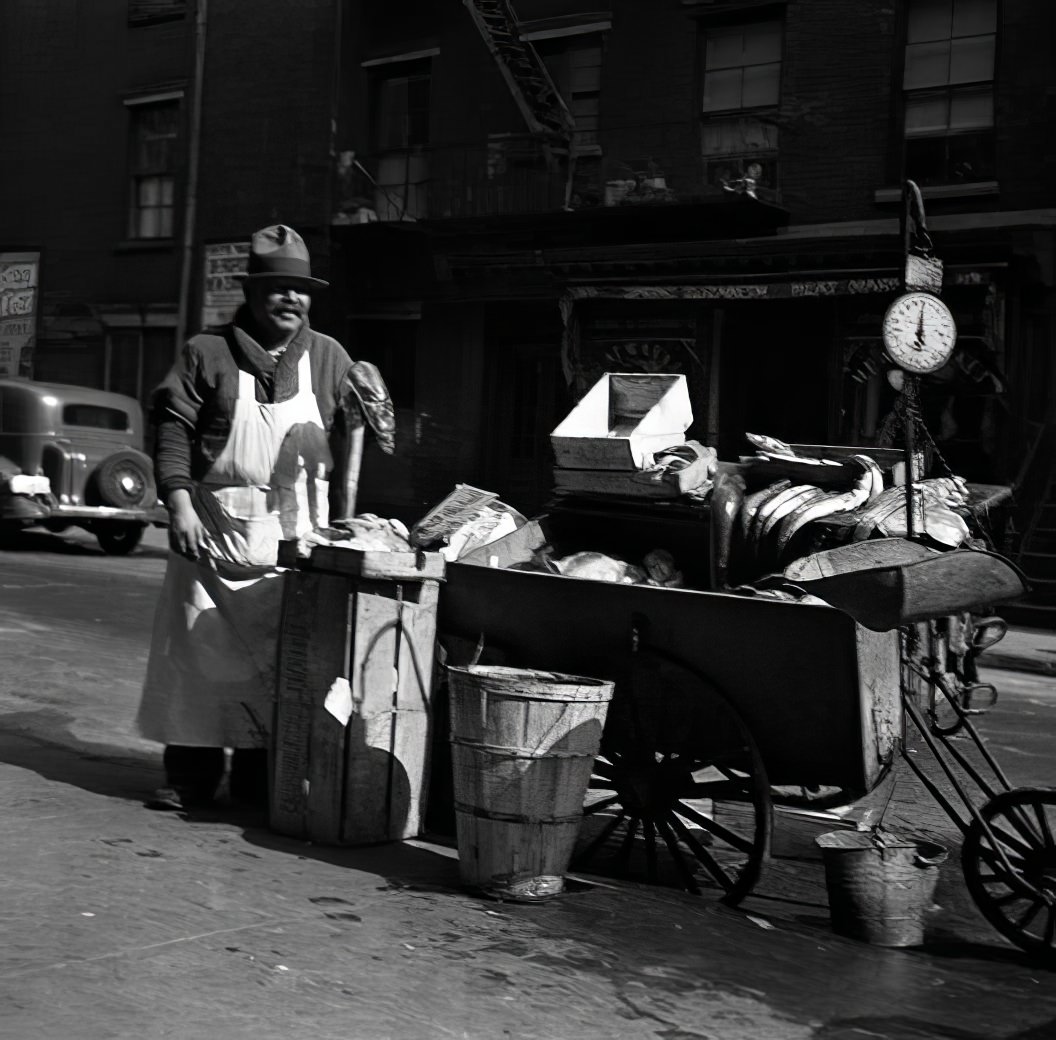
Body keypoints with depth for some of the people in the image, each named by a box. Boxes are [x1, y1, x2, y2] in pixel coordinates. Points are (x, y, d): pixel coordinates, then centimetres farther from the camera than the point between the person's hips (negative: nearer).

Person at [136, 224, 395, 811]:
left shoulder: (328, 357, 11)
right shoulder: (209, 353, 3)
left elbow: (350, 437, 12)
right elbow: (175, 429, -1)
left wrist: (361, 414, -11)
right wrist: (180, 502, -12)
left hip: (296, 535, 2)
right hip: (215, 529, -2)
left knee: (279, 655, 5)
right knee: (201, 648, 0)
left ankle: (258, 777, 16)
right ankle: (190, 777, 10)